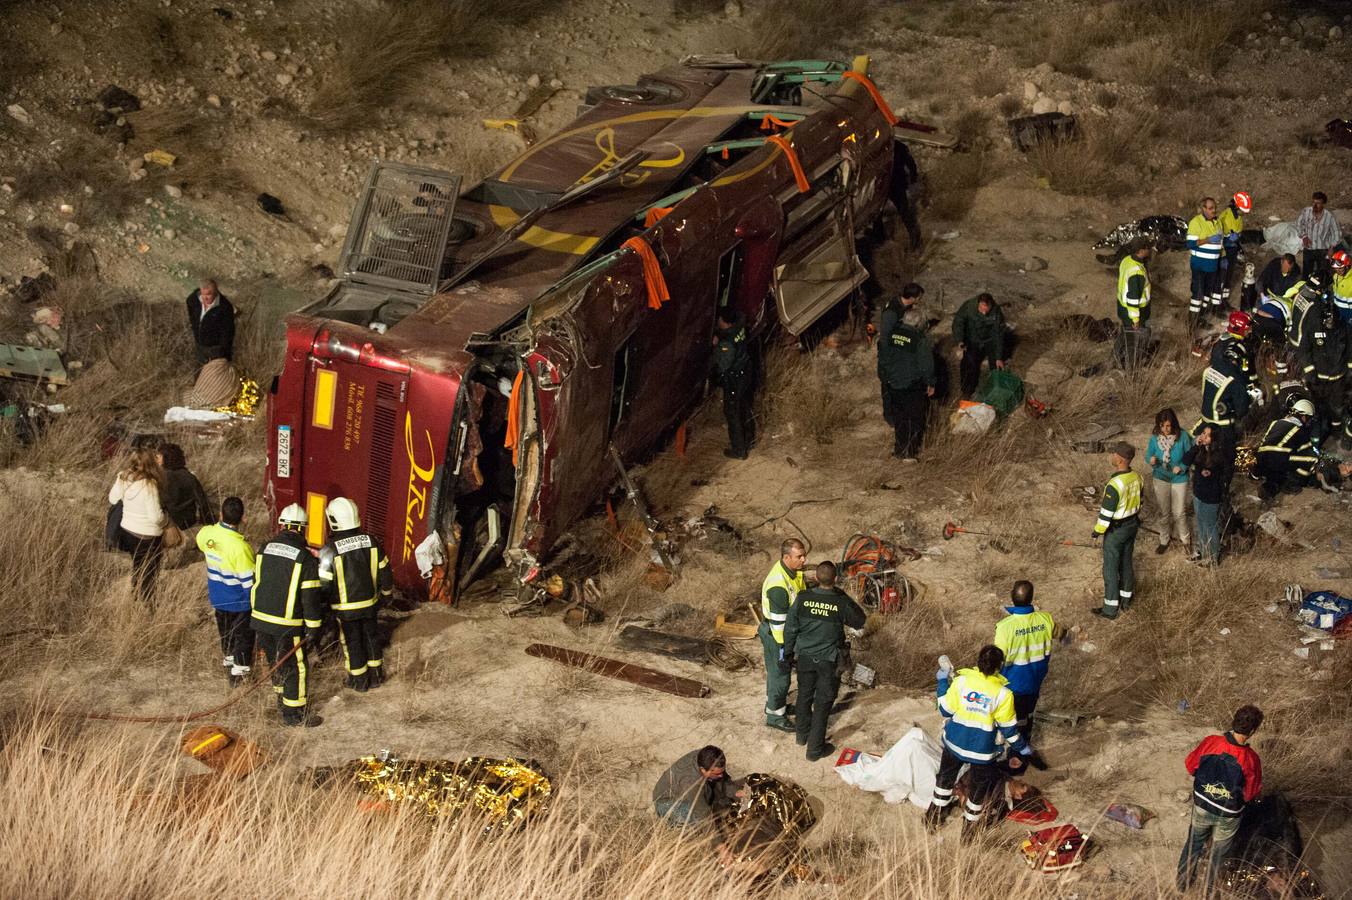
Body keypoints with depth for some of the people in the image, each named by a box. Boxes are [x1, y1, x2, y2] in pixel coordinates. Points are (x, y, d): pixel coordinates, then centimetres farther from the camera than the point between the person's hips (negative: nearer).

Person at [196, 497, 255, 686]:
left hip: (218, 597, 6)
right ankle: (239, 672, 22)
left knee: (225, 631, 28)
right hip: (239, 600, -6)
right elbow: (249, 580, -26)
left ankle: (228, 660, 48)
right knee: (243, 635, 15)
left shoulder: (206, 534, -16)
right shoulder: (239, 547, -34)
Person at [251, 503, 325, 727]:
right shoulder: (306, 558, -15)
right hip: (287, 624, -6)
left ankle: (282, 698, 39)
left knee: (276, 661, 23)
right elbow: (311, 597, -14)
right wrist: (313, 627, -7)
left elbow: (256, 582, 12)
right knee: (296, 666, 6)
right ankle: (292, 712, 11)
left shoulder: (265, 549, 1)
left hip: (260, 617, 6)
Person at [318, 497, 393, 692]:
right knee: (371, 636, 21)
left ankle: (359, 680, 26)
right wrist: (387, 593, 18)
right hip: (370, 603, 4)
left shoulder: (329, 550, -23)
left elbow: (323, 584, -18)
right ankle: (376, 675, 33)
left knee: (352, 641, 13)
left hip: (345, 608, -4)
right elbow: (384, 571, 1)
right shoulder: (371, 542, -9)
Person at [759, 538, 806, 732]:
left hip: (787, 630, 9)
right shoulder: (778, 585, -34)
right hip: (776, 635, -9)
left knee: (777, 671, 26)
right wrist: (782, 645, -20)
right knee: (779, 675, 6)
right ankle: (775, 715, 22)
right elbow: (778, 619, -28)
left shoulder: (793, 571, -5)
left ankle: (774, 703, 45)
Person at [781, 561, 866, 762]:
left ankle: (803, 735, 44)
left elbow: (790, 629, -5)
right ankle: (815, 749, 15)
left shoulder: (803, 598, -14)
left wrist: (787, 655, 8)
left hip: (805, 656, 3)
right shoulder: (841, 603, -21)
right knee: (823, 703, 9)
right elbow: (859, 621, -2)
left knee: (804, 696, 24)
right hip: (828, 660, -3)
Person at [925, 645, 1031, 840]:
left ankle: (934, 819, 39)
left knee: (946, 777, 27)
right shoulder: (1003, 693, -19)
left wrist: (942, 683, 8)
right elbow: (1008, 727, -9)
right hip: (982, 750, -2)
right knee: (980, 786, 22)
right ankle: (969, 828, 33)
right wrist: (1021, 748, 9)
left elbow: (946, 710, -5)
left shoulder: (961, 681, -16)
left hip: (955, 742, 2)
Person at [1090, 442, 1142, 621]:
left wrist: (1097, 532, -11)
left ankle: (1111, 609, 15)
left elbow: (1106, 513, -25)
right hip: (1132, 525, 8)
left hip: (1116, 530, -8)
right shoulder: (1136, 477, -6)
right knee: (1126, 563, 22)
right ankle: (1125, 600, 36)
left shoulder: (1114, 484, -32)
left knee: (1111, 568, 6)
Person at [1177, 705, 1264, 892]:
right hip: (1228, 816, -2)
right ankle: (1207, 889, 43)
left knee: (1194, 842, 29)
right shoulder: (1251, 759, -30)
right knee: (1218, 851, 24)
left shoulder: (1210, 742, -23)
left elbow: (1190, 765, -7)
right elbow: (1251, 793, -17)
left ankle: (1183, 881, 47)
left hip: (1202, 806, 2)